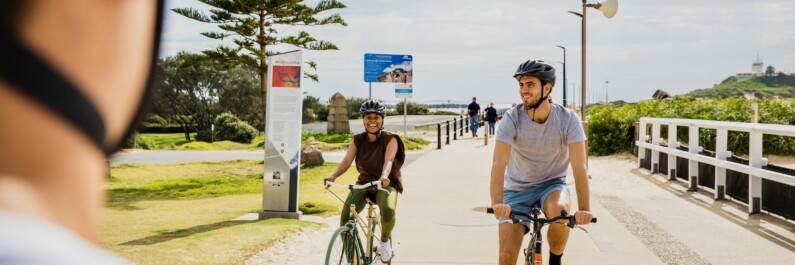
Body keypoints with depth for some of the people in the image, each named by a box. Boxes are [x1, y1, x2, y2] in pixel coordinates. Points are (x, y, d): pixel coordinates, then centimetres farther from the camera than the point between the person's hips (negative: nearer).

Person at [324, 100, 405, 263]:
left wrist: (384, 176, -49)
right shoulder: (358, 140, 1)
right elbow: (347, 160, -12)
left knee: (388, 211, -36)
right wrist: (333, 176, -32)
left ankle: (385, 240, -3)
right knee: (345, 218, -19)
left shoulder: (390, 139, -9)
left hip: (387, 184, -3)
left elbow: (389, 160, -27)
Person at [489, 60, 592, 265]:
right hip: (517, 189, 1)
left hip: (552, 185, 0)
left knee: (559, 210, -36)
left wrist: (584, 208, -37)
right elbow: (499, 163, -27)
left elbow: (579, 167, -23)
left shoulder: (568, 119, -16)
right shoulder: (511, 119, -17)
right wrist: (497, 203, -44)